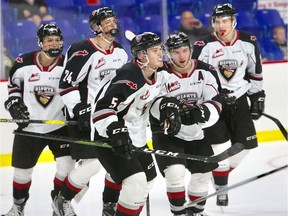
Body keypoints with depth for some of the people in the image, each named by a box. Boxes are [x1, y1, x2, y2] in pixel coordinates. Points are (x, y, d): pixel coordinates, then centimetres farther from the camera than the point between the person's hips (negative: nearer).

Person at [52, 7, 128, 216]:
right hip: (85, 117, -8)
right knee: (92, 163, -13)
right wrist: (80, 111, -24)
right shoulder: (84, 52, -18)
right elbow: (66, 84, -19)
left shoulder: (120, 52, 7)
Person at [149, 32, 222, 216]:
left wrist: (201, 112, -34)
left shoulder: (205, 71, -8)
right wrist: (176, 113, -41)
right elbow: (157, 107, -23)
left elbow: (215, 103, -13)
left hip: (196, 132, 5)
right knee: (176, 171, -22)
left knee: (203, 172, 13)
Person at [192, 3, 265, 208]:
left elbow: (255, 72, 9)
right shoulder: (204, 46, -12)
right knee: (219, 145, -9)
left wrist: (258, 97, 9)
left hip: (239, 100, 4)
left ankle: (222, 172, 26)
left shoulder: (248, 43, -3)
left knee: (246, 143, 4)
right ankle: (221, 189, 6)